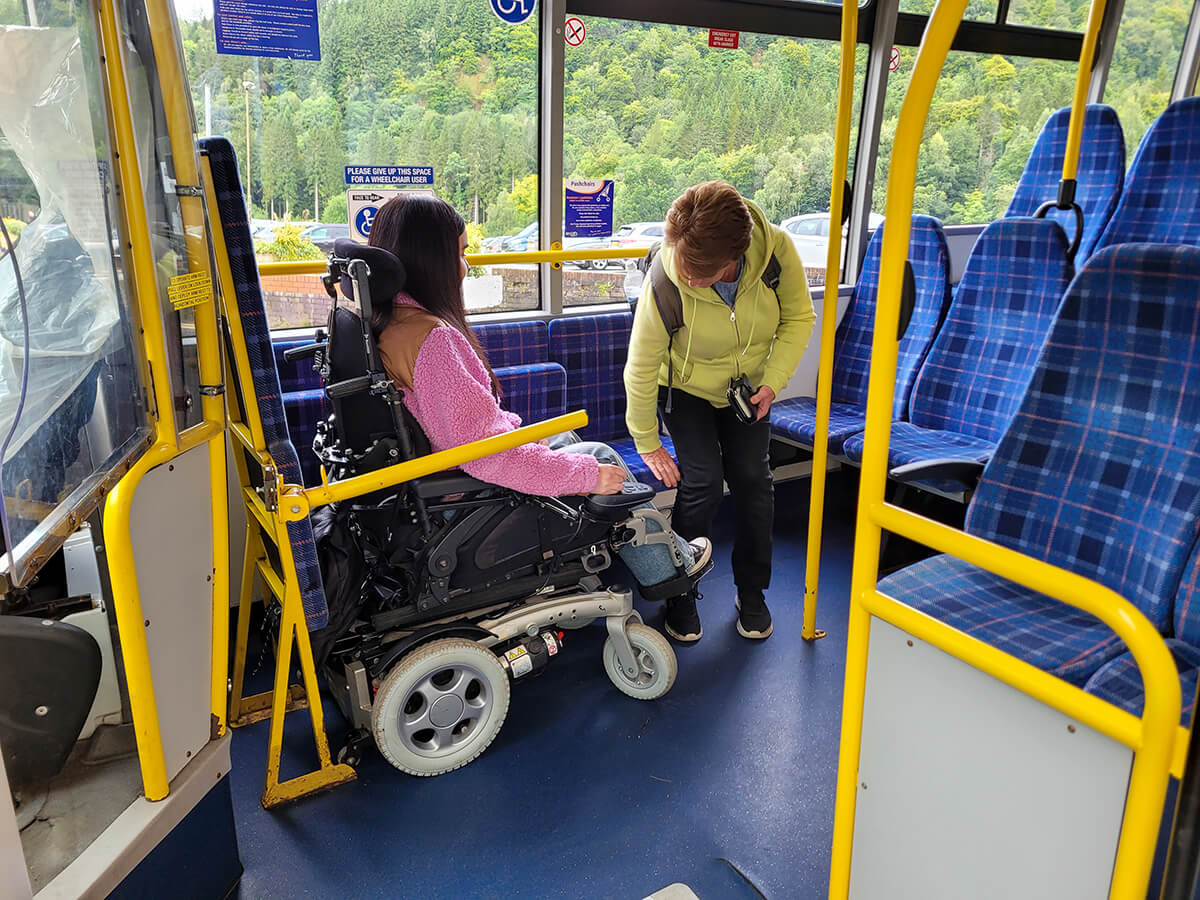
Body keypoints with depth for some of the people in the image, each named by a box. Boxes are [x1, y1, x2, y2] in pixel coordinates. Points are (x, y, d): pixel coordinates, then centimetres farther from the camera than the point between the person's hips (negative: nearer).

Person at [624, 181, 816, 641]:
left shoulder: (776, 248, -29)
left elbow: (798, 318, -9)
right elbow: (641, 369, -23)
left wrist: (773, 381, -18)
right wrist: (648, 444, -14)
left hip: (747, 386, 3)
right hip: (686, 388, -2)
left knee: (753, 480, -1)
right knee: (702, 483, -14)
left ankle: (752, 593, 20)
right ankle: (681, 594, 9)